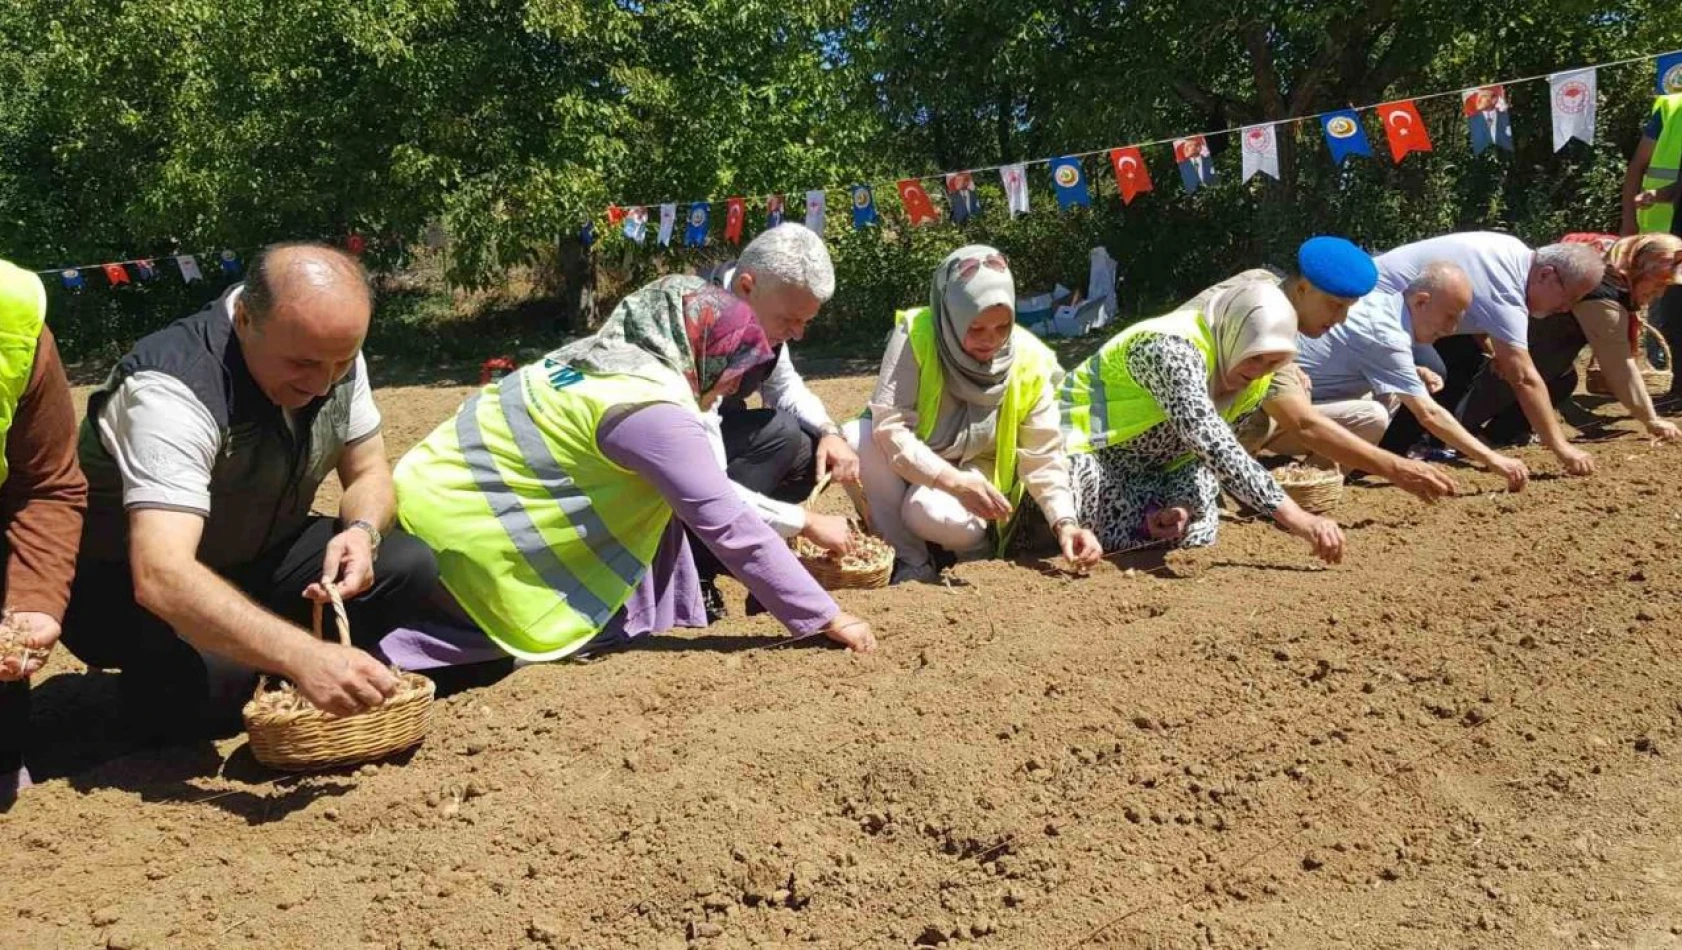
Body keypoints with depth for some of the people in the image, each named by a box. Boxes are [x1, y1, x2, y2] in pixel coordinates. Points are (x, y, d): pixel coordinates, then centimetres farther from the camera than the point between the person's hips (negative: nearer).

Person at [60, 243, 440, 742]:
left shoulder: (332, 352, -12)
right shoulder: (173, 391, -34)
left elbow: (369, 472, -1)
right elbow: (161, 577, -46)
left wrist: (362, 532, -26)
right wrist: (304, 657, -57)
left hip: (255, 560, 6)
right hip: (127, 584, -6)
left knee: (408, 565, -17)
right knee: (204, 675, -37)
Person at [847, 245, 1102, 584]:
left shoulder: (1030, 362, -16)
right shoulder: (915, 336, -23)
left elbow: (1043, 457, -12)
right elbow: (889, 426, -28)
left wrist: (1065, 522, -27)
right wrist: (957, 482, -37)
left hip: (975, 470, -1)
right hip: (907, 471, 1)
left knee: (936, 515, -35)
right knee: (857, 438, -31)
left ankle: (975, 541, 4)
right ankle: (912, 560, -14)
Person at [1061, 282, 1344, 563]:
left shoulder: (1254, 386, -4)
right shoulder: (1174, 348, -31)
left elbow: (1206, 452, -1)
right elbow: (1213, 446, -42)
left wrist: (1184, 503, -23)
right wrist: (1295, 517, -47)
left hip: (1144, 471, 8)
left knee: (1197, 531, -13)